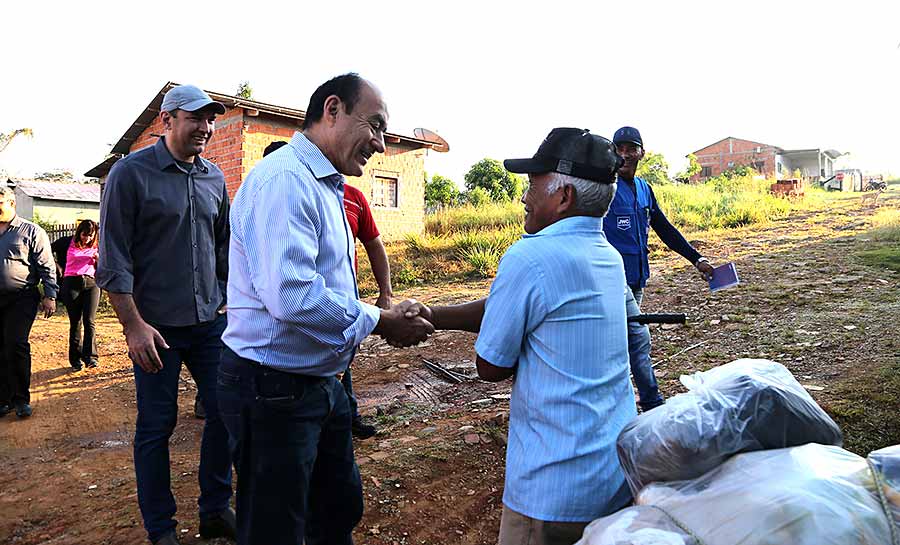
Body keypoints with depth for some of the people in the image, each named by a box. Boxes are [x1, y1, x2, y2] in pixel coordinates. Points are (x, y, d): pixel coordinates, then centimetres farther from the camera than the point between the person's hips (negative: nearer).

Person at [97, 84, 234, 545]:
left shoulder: (214, 178, 8)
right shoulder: (131, 172, -7)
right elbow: (113, 259, -10)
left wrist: (229, 302, 14)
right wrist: (134, 325, -14)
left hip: (211, 322, 5)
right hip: (157, 327, -5)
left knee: (225, 411, 8)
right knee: (156, 426, 6)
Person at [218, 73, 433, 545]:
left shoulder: (326, 187, 13)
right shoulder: (284, 180, -21)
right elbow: (292, 296, -33)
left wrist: (389, 318, 3)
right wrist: (380, 321, -19)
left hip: (320, 382, 10)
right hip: (273, 389, -10)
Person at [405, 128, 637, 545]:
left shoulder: (529, 258, -21)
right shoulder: (610, 257, 4)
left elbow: (490, 368, -11)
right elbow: (499, 307, 7)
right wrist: (433, 316, 5)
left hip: (559, 486, -8)